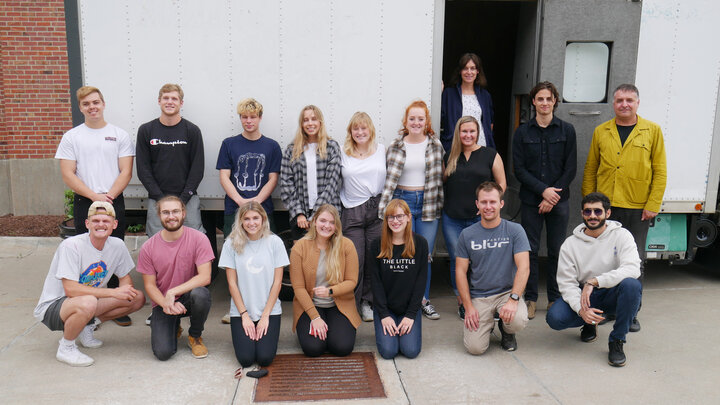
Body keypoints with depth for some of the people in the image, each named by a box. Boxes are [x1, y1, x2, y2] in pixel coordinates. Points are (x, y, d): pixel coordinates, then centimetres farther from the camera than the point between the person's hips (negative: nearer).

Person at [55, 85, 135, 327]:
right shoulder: (71, 137, 7)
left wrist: (108, 196, -12)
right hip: (84, 204, 1)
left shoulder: (119, 135, 6)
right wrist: (94, 196, -12)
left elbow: (126, 172, 1)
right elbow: (68, 174, 0)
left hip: (114, 202, 0)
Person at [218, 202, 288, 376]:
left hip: (270, 310, 0)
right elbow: (232, 283, -2)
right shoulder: (232, 244, -3)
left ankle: (264, 333, 17)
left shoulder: (274, 242, -2)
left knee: (265, 358, -14)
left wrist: (265, 316, -7)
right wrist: (244, 315, -7)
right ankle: (245, 335, 19)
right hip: (241, 311, 0)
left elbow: (277, 282, -2)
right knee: (246, 358, -14)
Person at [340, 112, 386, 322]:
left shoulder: (382, 150, 11)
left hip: (377, 210, 2)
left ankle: (368, 301, 19)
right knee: (354, 260, -4)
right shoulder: (342, 153, 7)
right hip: (352, 212, -1)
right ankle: (351, 303, 11)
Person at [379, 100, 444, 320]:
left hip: (428, 203, 1)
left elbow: (439, 176, 8)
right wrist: (383, 207, -4)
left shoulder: (435, 145, 4)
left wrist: (441, 203, 7)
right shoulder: (395, 147, 2)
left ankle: (424, 300, 20)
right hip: (403, 201, -1)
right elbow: (389, 178, 1)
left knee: (426, 253, 5)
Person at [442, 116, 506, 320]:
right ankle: (461, 303, 19)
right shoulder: (449, 156, 11)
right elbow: (441, 182, 19)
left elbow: (501, 184, 5)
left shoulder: (490, 155, 4)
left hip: (480, 219, -2)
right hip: (452, 219, 2)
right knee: (457, 261, 6)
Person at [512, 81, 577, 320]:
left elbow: (571, 168, 2)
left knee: (557, 250, 5)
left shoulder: (567, 130, 5)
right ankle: (530, 298, 14)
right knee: (530, 249, 2)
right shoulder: (522, 132, 5)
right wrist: (543, 190, -12)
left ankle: (555, 298, 18)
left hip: (559, 200, 0)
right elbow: (519, 169, -1)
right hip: (530, 200, 0)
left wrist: (553, 196, -8)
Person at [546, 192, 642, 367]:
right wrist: (581, 309, -27)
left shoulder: (621, 235, -6)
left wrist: (594, 282, -31)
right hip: (582, 295, 1)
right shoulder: (570, 244, -3)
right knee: (554, 318, -25)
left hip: (612, 294, -1)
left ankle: (616, 341, -14)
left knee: (631, 284, -35)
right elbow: (566, 283, -8)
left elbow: (633, 269, -23)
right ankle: (590, 324, 12)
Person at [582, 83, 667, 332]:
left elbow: (660, 171, 1)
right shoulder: (601, 132, 7)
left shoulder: (652, 131, 2)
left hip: (638, 209, -1)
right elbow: (590, 170, 8)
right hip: (605, 207, 2)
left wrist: (653, 205, -6)